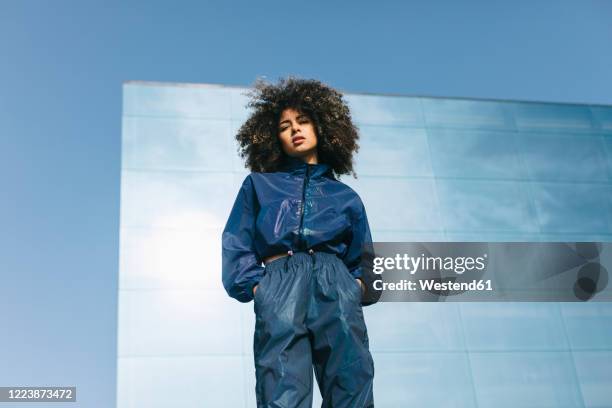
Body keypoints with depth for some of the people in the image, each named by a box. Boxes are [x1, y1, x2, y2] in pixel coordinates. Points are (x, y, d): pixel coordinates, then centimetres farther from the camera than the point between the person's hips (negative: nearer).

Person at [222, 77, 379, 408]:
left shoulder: (346, 198, 27)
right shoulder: (259, 185, 24)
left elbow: (363, 259, 25)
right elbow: (237, 245, 14)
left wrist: (361, 286, 4)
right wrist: (254, 285, -3)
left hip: (336, 286, 2)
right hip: (280, 286, -1)